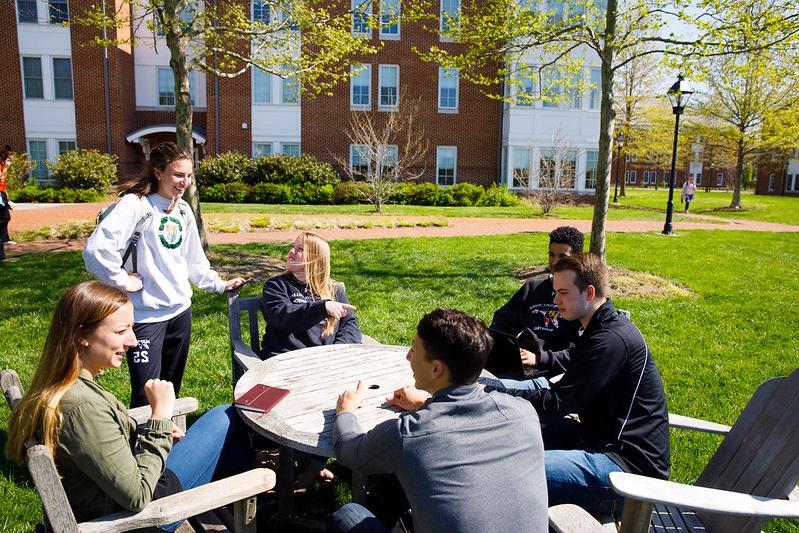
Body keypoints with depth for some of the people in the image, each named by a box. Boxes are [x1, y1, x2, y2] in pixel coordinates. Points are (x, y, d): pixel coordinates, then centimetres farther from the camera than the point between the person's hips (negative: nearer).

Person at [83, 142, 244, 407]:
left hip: (180, 310, 7)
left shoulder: (183, 210, 8)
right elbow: (95, 249, -28)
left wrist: (219, 284, 15)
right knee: (146, 397, -1)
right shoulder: (135, 204, -16)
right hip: (146, 314, -7)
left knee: (172, 388, 19)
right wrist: (123, 281, -19)